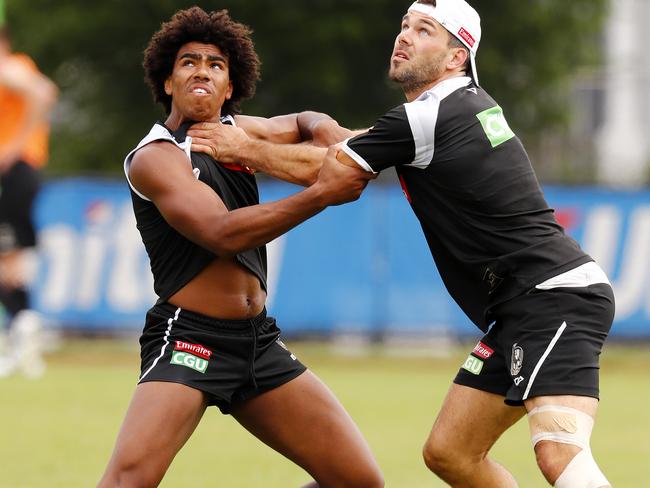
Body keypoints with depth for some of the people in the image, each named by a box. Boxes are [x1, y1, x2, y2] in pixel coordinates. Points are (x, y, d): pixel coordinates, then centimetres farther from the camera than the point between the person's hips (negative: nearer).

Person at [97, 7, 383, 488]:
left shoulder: (237, 129, 11)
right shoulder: (155, 157, -10)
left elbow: (301, 123, 31)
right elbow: (222, 233, -25)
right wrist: (323, 194, -26)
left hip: (258, 340, 7)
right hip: (188, 338, -7)